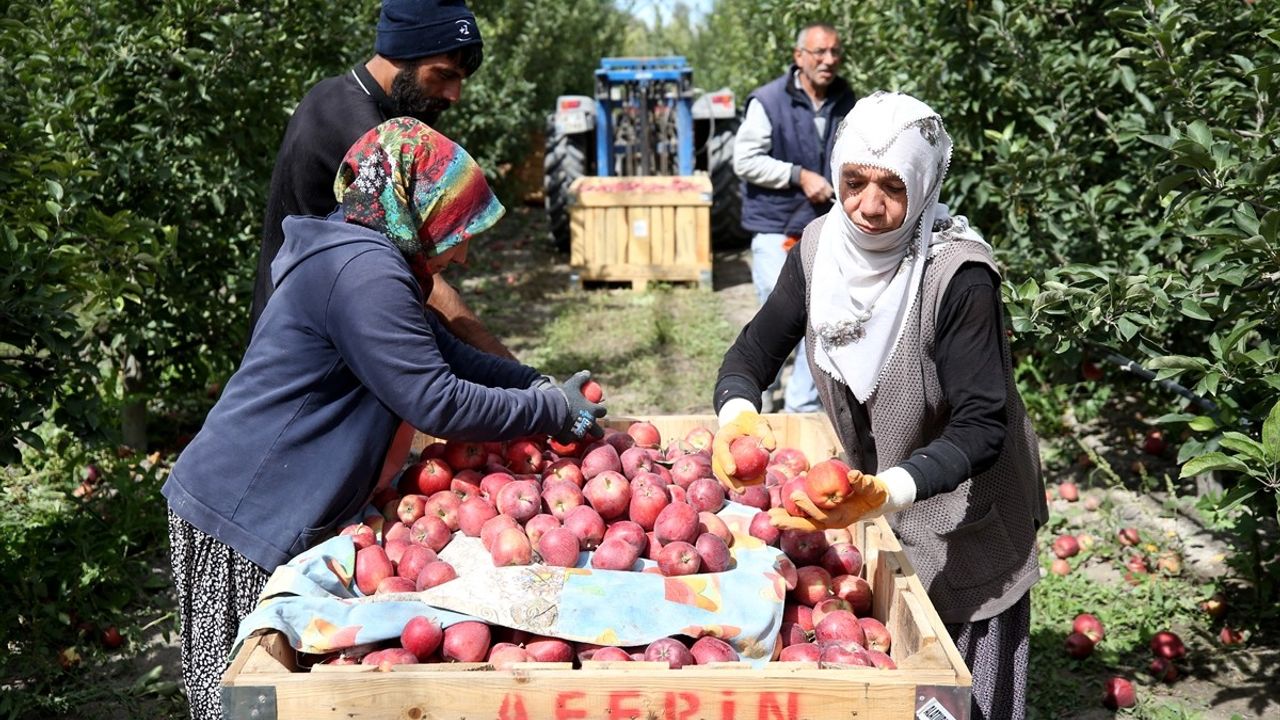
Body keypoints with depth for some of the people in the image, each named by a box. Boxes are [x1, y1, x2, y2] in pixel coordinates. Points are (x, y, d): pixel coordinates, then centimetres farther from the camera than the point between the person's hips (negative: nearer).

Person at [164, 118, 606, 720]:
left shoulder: (357, 258, 12)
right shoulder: (362, 270, -22)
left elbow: (445, 353, 18)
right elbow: (438, 404, -23)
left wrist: (541, 386, 8)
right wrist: (551, 411, -11)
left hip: (258, 508, 10)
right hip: (241, 521, -10)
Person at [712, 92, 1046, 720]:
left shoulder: (958, 275, -28)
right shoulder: (820, 247, -13)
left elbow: (981, 426, -29)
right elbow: (755, 349, -6)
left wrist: (886, 493, -45)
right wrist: (737, 412, -29)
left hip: (964, 525, -5)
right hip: (868, 497, 5)